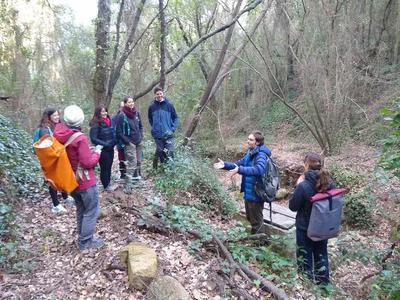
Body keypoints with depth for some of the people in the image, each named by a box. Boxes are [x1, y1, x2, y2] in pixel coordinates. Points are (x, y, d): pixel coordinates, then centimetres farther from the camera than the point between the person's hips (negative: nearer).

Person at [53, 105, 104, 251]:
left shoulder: (59, 135, -2)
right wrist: (97, 152, -5)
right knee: (92, 211, 7)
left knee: (81, 209, 22)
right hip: (85, 182, -8)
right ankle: (86, 242, 14)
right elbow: (88, 162, -22)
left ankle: (82, 238, 33)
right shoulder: (80, 139, -25)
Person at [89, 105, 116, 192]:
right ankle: (106, 186, 20)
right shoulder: (95, 124, -15)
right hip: (102, 150, -7)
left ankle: (108, 183, 30)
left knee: (109, 167, 16)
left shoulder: (109, 121, 6)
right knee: (104, 168, 5)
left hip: (110, 149, 7)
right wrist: (105, 144, -21)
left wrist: (114, 142, 4)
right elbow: (93, 139, -18)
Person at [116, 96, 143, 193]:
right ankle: (128, 185, -7)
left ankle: (137, 177, 33)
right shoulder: (122, 116, -12)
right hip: (129, 143, -6)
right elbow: (119, 132, -10)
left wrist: (141, 137, 8)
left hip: (139, 142, 6)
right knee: (132, 163, -12)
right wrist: (127, 141, -12)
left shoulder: (136, 113, 5)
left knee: (138, 161, 14)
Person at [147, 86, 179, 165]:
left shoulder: (169, 105, -3)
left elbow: (176, 118, 4)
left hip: (168, 135, -2)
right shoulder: (152, 107, 2)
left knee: (170, 153, -6)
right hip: (157, 135, 2)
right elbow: (150, 119, 17)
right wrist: (154, 127, 8)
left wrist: (173, 129, -6)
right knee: (160, 153, 10)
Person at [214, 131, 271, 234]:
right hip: (248, 192, 9)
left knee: (256, 221, 10)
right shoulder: (250, 153, 5)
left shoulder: (261, 155, -22)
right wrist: (225, 165, -3)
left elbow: (259, 169, -40)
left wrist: (240, 170, -47)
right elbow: (238, 164, 12)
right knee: (250, 218, 26)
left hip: (256, 194, -9)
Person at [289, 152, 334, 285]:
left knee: (305, 256, 15)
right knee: (321, 254, 23)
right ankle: (323, 283, 40)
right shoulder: (329, 183, -10)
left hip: (305, 228, -5)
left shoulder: (303, 186, -28)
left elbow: (292, 206, -15)